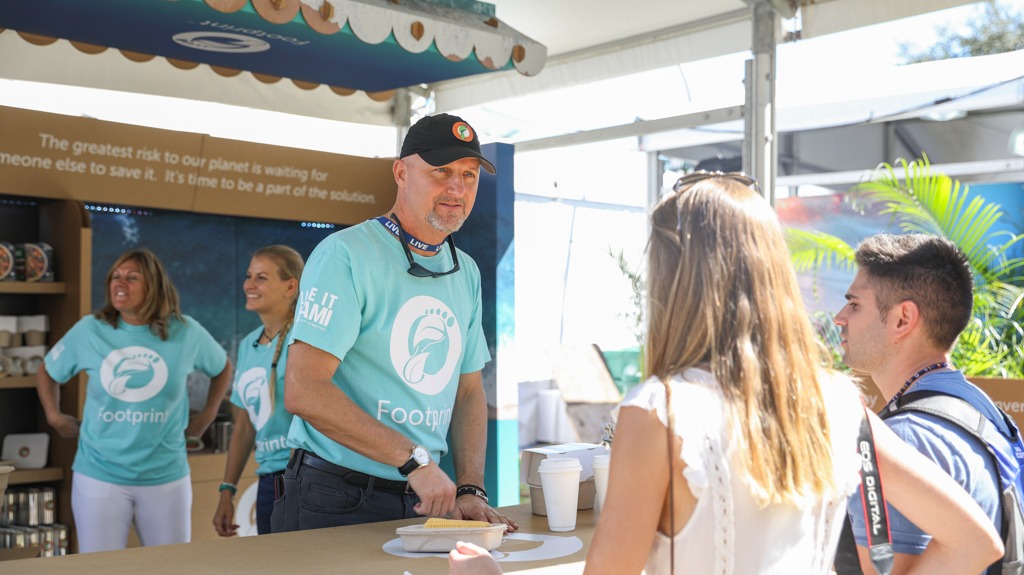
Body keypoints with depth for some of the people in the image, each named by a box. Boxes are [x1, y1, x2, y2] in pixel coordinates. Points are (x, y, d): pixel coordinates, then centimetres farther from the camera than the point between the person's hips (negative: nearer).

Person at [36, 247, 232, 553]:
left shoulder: (186, 332, -4)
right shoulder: (89, 330, -3)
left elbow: (223, 368, 15)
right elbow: (47, 371, 15)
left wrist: (207, 415, 8)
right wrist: (54, 416, 5)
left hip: (166, 476, 0)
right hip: (99, 476, 0)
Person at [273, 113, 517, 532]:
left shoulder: (466, 273, 10)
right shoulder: (346, 255, -13)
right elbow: (303, 391, -22)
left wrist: (470, 489, -2)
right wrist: (415, 460, -22)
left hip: (424, 499, 6)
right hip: (337, 502, -6)